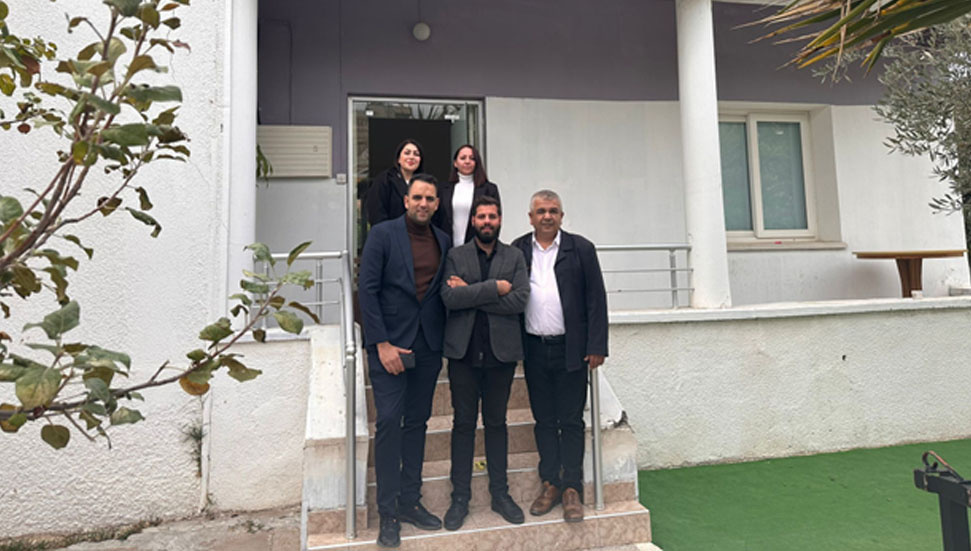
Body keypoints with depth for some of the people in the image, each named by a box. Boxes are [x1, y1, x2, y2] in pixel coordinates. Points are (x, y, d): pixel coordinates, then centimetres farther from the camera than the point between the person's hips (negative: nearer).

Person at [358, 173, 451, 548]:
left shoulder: (444, 242, 10)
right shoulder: (383, 234, -4)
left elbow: (445, 292, 12)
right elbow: (367, 290, -8)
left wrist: (444, 339, 1)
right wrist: (382, 344, -13)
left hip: (427, 345, 5)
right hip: (389, 343, -4)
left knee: (417, 422, 11)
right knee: (389, 422, -4)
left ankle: (410, 502, 24)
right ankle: (388, 512, 9)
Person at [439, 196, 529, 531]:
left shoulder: (514, 257, 6)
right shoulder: (455, 256, 4)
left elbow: (520, 300, -9)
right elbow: (449, 297, -12)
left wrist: (471, 292, -11)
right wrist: (495, 288, -15)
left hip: (501, 351, 1)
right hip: (463, 351, 0)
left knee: (497, 422, 12)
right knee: (463, 423, 7)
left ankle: (500, 494, 25)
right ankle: (460, 497, 19)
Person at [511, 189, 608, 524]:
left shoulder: (580, 249, 2)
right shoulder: (517, 251, 6)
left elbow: (596, 300, -1)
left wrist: (596, 347, -6)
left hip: (571, 350, -1)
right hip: (534, 350, 2)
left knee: (571, 422, 6)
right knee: (544, 421, 11)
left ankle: (572, 489, 17)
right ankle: (550, 485, 23)